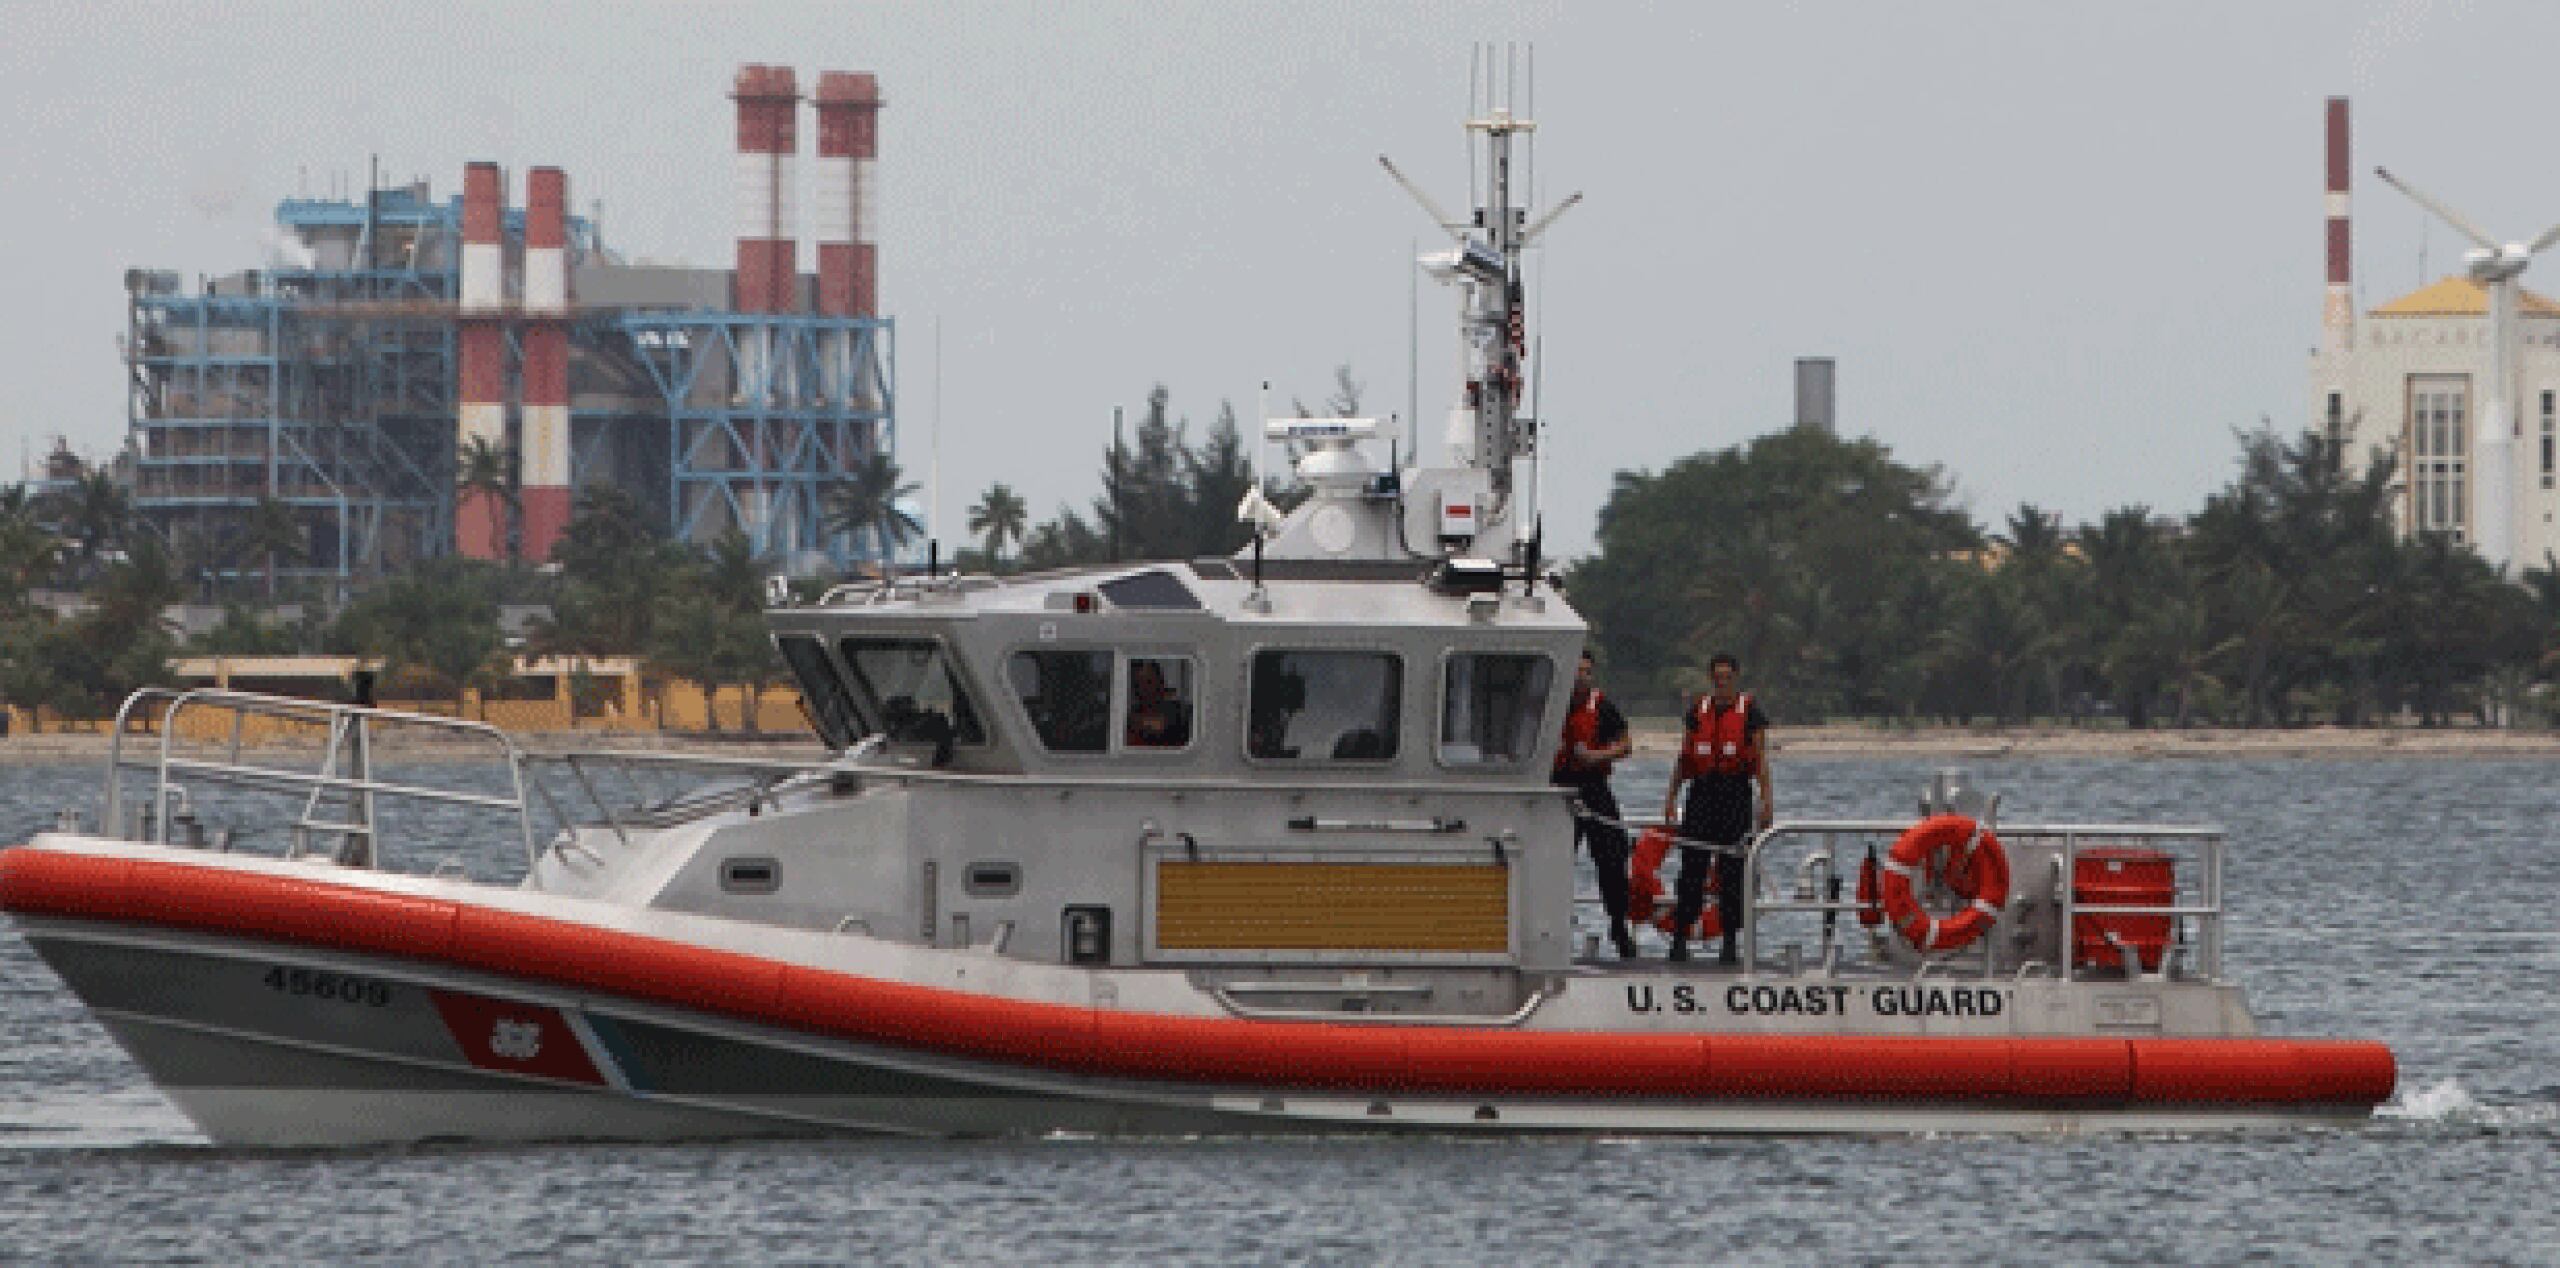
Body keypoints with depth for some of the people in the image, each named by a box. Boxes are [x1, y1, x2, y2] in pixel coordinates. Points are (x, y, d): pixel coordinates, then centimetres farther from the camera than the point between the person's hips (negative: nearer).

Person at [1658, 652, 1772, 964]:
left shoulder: (1750, 712, 2)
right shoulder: (1698, 711, 11)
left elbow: (1760, 760, -1)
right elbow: (1684, 759, 14)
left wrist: (1766, 799, -9)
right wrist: (1671, 795, 8)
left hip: (1735, 794, -2)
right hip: (1701, 792, 2)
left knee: (1732, 870, -1)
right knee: (1691, 868, -3)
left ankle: (1730, 942, 4)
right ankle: (1680, 936, -1)